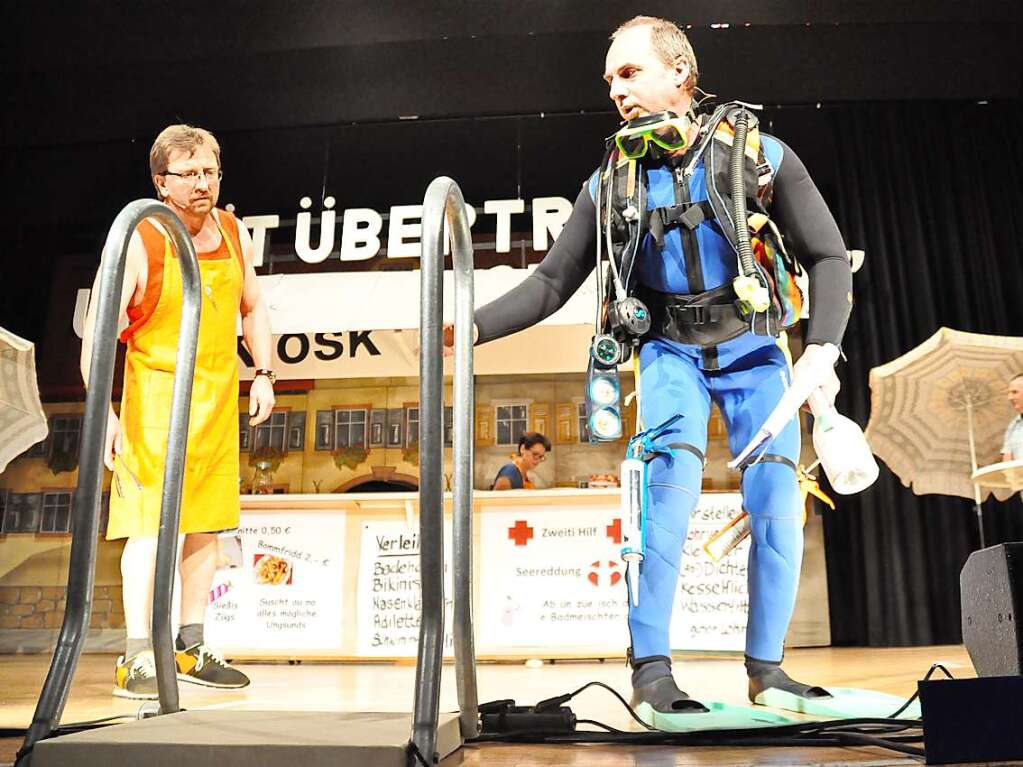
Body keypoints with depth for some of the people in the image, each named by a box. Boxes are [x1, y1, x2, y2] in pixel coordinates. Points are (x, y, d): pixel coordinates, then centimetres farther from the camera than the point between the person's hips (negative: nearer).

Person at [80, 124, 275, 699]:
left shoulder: (235, 234, 5)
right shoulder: (138, 243, -13)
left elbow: (253, 308, 18)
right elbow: (96, 335, -14)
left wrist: (264, 374, 7)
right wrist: (105, 415, -22)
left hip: (219, 399, 6)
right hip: (156, 397, -6)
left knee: (208, 524, 10)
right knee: (153, 524, -8)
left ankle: (192, 651, 23)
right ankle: (138, 661, 3)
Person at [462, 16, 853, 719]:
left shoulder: (760, 154, -5)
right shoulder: (611, 183, -1)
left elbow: (828, 257, -4)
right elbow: (550, 284, -1)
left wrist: (822, 350, -19)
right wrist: (471, 328, -15)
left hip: (753, 344, 1)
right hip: (671, 349, 0)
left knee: (777, 499, -7)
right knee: (672, 472, -24)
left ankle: (767, 668, 10)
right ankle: (651, 669, -19)